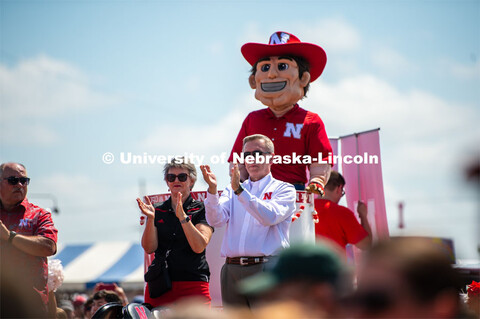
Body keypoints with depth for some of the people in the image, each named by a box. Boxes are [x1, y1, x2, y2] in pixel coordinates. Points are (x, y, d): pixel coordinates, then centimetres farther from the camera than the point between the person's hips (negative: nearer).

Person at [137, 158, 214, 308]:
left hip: (193, 284, -2)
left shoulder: (201, 210, 4)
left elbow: (199, 247, -10)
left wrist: (182, 216, -17)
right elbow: (149, 248, 3)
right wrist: (150, 218, -11)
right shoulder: (157, 210, 13)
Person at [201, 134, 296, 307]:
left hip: (266, 269, -4)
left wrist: (239, 190, -19)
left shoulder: (284, 189, 7)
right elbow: (216, 220, 2)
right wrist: (212, 189, -15)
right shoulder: (231, 190, 19)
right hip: (232, 271, 4)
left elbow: (270, 217, -13)